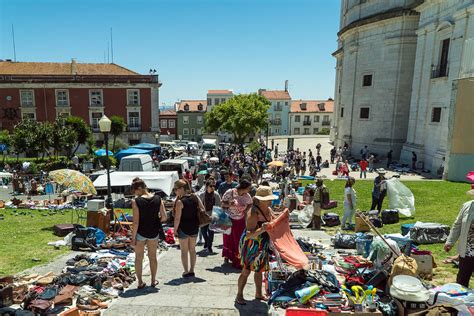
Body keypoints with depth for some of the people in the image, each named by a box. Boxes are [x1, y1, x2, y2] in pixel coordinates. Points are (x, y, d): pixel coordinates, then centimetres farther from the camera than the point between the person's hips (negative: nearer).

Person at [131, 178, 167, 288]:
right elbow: (164, 217, -6)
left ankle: (140, 282, 23)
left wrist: (133, 237, -7)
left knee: (138, 258, 15)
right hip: (154, 232, 3)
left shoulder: (136, 201, -16)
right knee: (153, 257, 19)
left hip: (140, 232, -3)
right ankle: (153, 280, 29)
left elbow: (136, 222, -16)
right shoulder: (158, 198, -7)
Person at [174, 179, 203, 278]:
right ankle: (191, 270, 24)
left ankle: (186, 272, 15)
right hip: (194, 227, 6)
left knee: (184, 251, 9)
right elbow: (203, 209, 4)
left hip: (183, 228, -5)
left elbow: (177, 218, -18)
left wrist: (175, 229, -8)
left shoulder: (180, 201, -18)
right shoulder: (195, 197, -1)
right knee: (192, 249, 17)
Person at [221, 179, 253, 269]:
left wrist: (245, 210, -4)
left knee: (239, 240, 2)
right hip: (229, 220, -2)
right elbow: (222, 202, -9)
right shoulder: (230, 192, -18)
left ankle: (238, 261, 15)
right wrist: (229, 205, -27)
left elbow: (250, 204, 12)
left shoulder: (247, 196, -7)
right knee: (228, 238, 14)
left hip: (240, 221, 2)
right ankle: (227, 255, 37)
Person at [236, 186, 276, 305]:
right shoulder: (254, 213, -27)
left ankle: (258, 293, 36)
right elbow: (249, 235, -33)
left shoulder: (268, 210, -1)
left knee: (259, 270, 20)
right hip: (251, 245, -8)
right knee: (246, 271, 4)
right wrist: (262, 229, -49)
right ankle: (239, 296, 20)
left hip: (262, 246, 8)